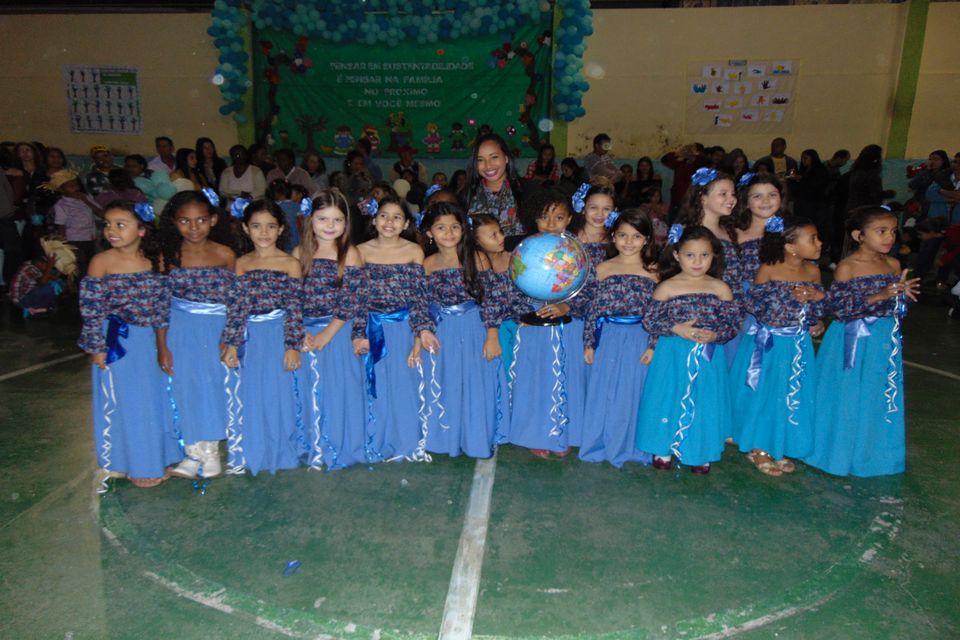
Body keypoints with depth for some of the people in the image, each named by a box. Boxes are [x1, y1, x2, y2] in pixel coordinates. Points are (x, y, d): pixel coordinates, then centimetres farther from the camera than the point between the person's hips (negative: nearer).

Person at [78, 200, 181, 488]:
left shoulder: (153, 261, -2)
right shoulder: (101, 262, -12)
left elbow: (162, 307, 4)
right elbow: (91, 309, -10)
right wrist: (96, 347, -11)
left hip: (147, 340, 4)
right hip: (116, 342, -3)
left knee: (153, 397, 15)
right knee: (123, 402, 9)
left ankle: (156, 459, 34)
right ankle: (135, 465, 26)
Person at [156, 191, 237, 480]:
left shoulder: (225, 255, -5)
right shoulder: (169, 255, -4)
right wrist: (162, 346, -4)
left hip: (217, 331, 0)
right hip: (181, 332, 0)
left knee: (214, 386, 6)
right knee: (186, 389, 5)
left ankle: (210, 451, 25)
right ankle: (195, 452, 21)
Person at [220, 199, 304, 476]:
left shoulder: (290, 264, -4)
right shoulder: (241, 264, 5)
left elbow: (294, 308, -6)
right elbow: (235, 307, 3)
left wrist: (293, 346, -10)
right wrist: (231, 344, -3)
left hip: (278, 338, -3)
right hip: (248, 339, 3)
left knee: (278, 393, 6)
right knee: (246, 394, 11)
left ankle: (280, 451, 24)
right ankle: (246, 453, 27)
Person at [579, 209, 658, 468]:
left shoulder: (652, 272, 0)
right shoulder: (603, 269, 2)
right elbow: (593, 309, 3)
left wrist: (653, 346, -6)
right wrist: (589, 344, 1)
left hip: (639, 340, -1)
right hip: (608, 339, 1)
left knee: (632, 392, 7)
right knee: (602, 392, 7)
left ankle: (628, 446, 25)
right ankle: (600, 445, 24)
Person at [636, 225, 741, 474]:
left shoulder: (720, 288, 2)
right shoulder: (666, 287, -2)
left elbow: (733, 323, 2)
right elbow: (649, 321, -5)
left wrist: (714, 335, -17)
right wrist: (677, 329, -17)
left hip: (708, 357, 2)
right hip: (672, 357, -1)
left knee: (704, 403, 8)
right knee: (669, 399, 5)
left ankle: (700, 452, 26)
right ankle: (663, 448, 23)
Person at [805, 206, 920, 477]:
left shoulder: (893, 265, 5)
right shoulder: (847, 267, -13)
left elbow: (897, 304, 15)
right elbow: (835, 306, -20)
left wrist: (903, 293, -7)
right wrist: (879, 296, -25)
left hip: (885, 340, 6)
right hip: (852, 341, -6)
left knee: (879, 398, 13)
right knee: (847, 398, 4)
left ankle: (872, 452, 31)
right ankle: (840, 452, 21)